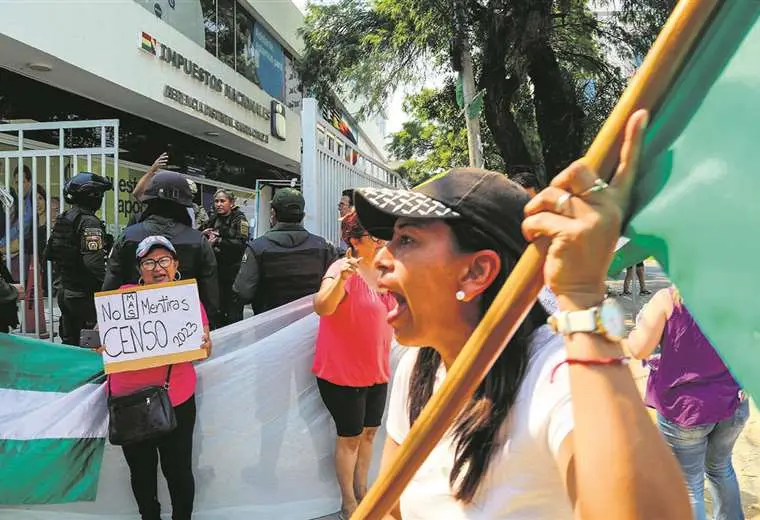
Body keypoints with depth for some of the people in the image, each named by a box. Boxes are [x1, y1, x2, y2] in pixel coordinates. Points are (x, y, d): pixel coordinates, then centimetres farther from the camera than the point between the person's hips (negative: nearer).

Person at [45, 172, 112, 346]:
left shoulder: (62, 219, 11)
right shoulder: (90, 222, -18)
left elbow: (49, 254, 19)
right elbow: (94, 262, -27)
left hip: (65, 293, 9)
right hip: (85, 295, -9)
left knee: (69, 342, 18)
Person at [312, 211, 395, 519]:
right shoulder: (343, 268, -18)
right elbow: (322, 308, -35)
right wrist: (341, 278, -49)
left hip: (376, 369, 7)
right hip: (343, 370, -7)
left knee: (369, 432, 19)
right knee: (350, 436, 6)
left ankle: (362, 491, 36)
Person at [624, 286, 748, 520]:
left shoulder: (667, 299, -18)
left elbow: (639, 350, -13)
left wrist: (642, 323, 4)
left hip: (685, 406, -5)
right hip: (733, 402, 5)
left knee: (689, 485, 10)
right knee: (720, 466, 30)